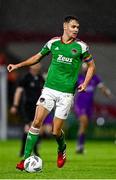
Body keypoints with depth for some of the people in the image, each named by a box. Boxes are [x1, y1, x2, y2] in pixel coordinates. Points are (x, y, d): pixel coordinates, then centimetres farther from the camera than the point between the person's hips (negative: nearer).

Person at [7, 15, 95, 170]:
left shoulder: (81, 47, -1)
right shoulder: (53, 43, 5)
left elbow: (91, 66, 10)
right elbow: (38, 57, 19)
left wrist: (85, 83, -5)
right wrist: (18, 65, 10)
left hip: (67, 93, -2)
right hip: (49, 89, 2)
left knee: (56, 131, -2)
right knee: (37, 121, -13)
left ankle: (62, 149, 32)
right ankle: (26, 158, -7)